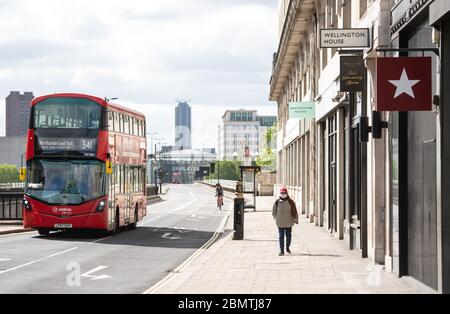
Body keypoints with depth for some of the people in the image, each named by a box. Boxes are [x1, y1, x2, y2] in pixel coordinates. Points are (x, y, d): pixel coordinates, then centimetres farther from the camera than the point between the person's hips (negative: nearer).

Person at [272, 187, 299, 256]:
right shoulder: (277, 202, 1)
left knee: (288, 236, 9)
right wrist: (276, 219, 0)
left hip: (289, 223, 1)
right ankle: (281, 250, 1)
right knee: (281, 237, -2)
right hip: (280, 223, -1)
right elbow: (274, 212, 11)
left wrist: (295, 219, -1)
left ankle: (287, 247, 32)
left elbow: (295, 212, 5)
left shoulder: (290, 202, 0)